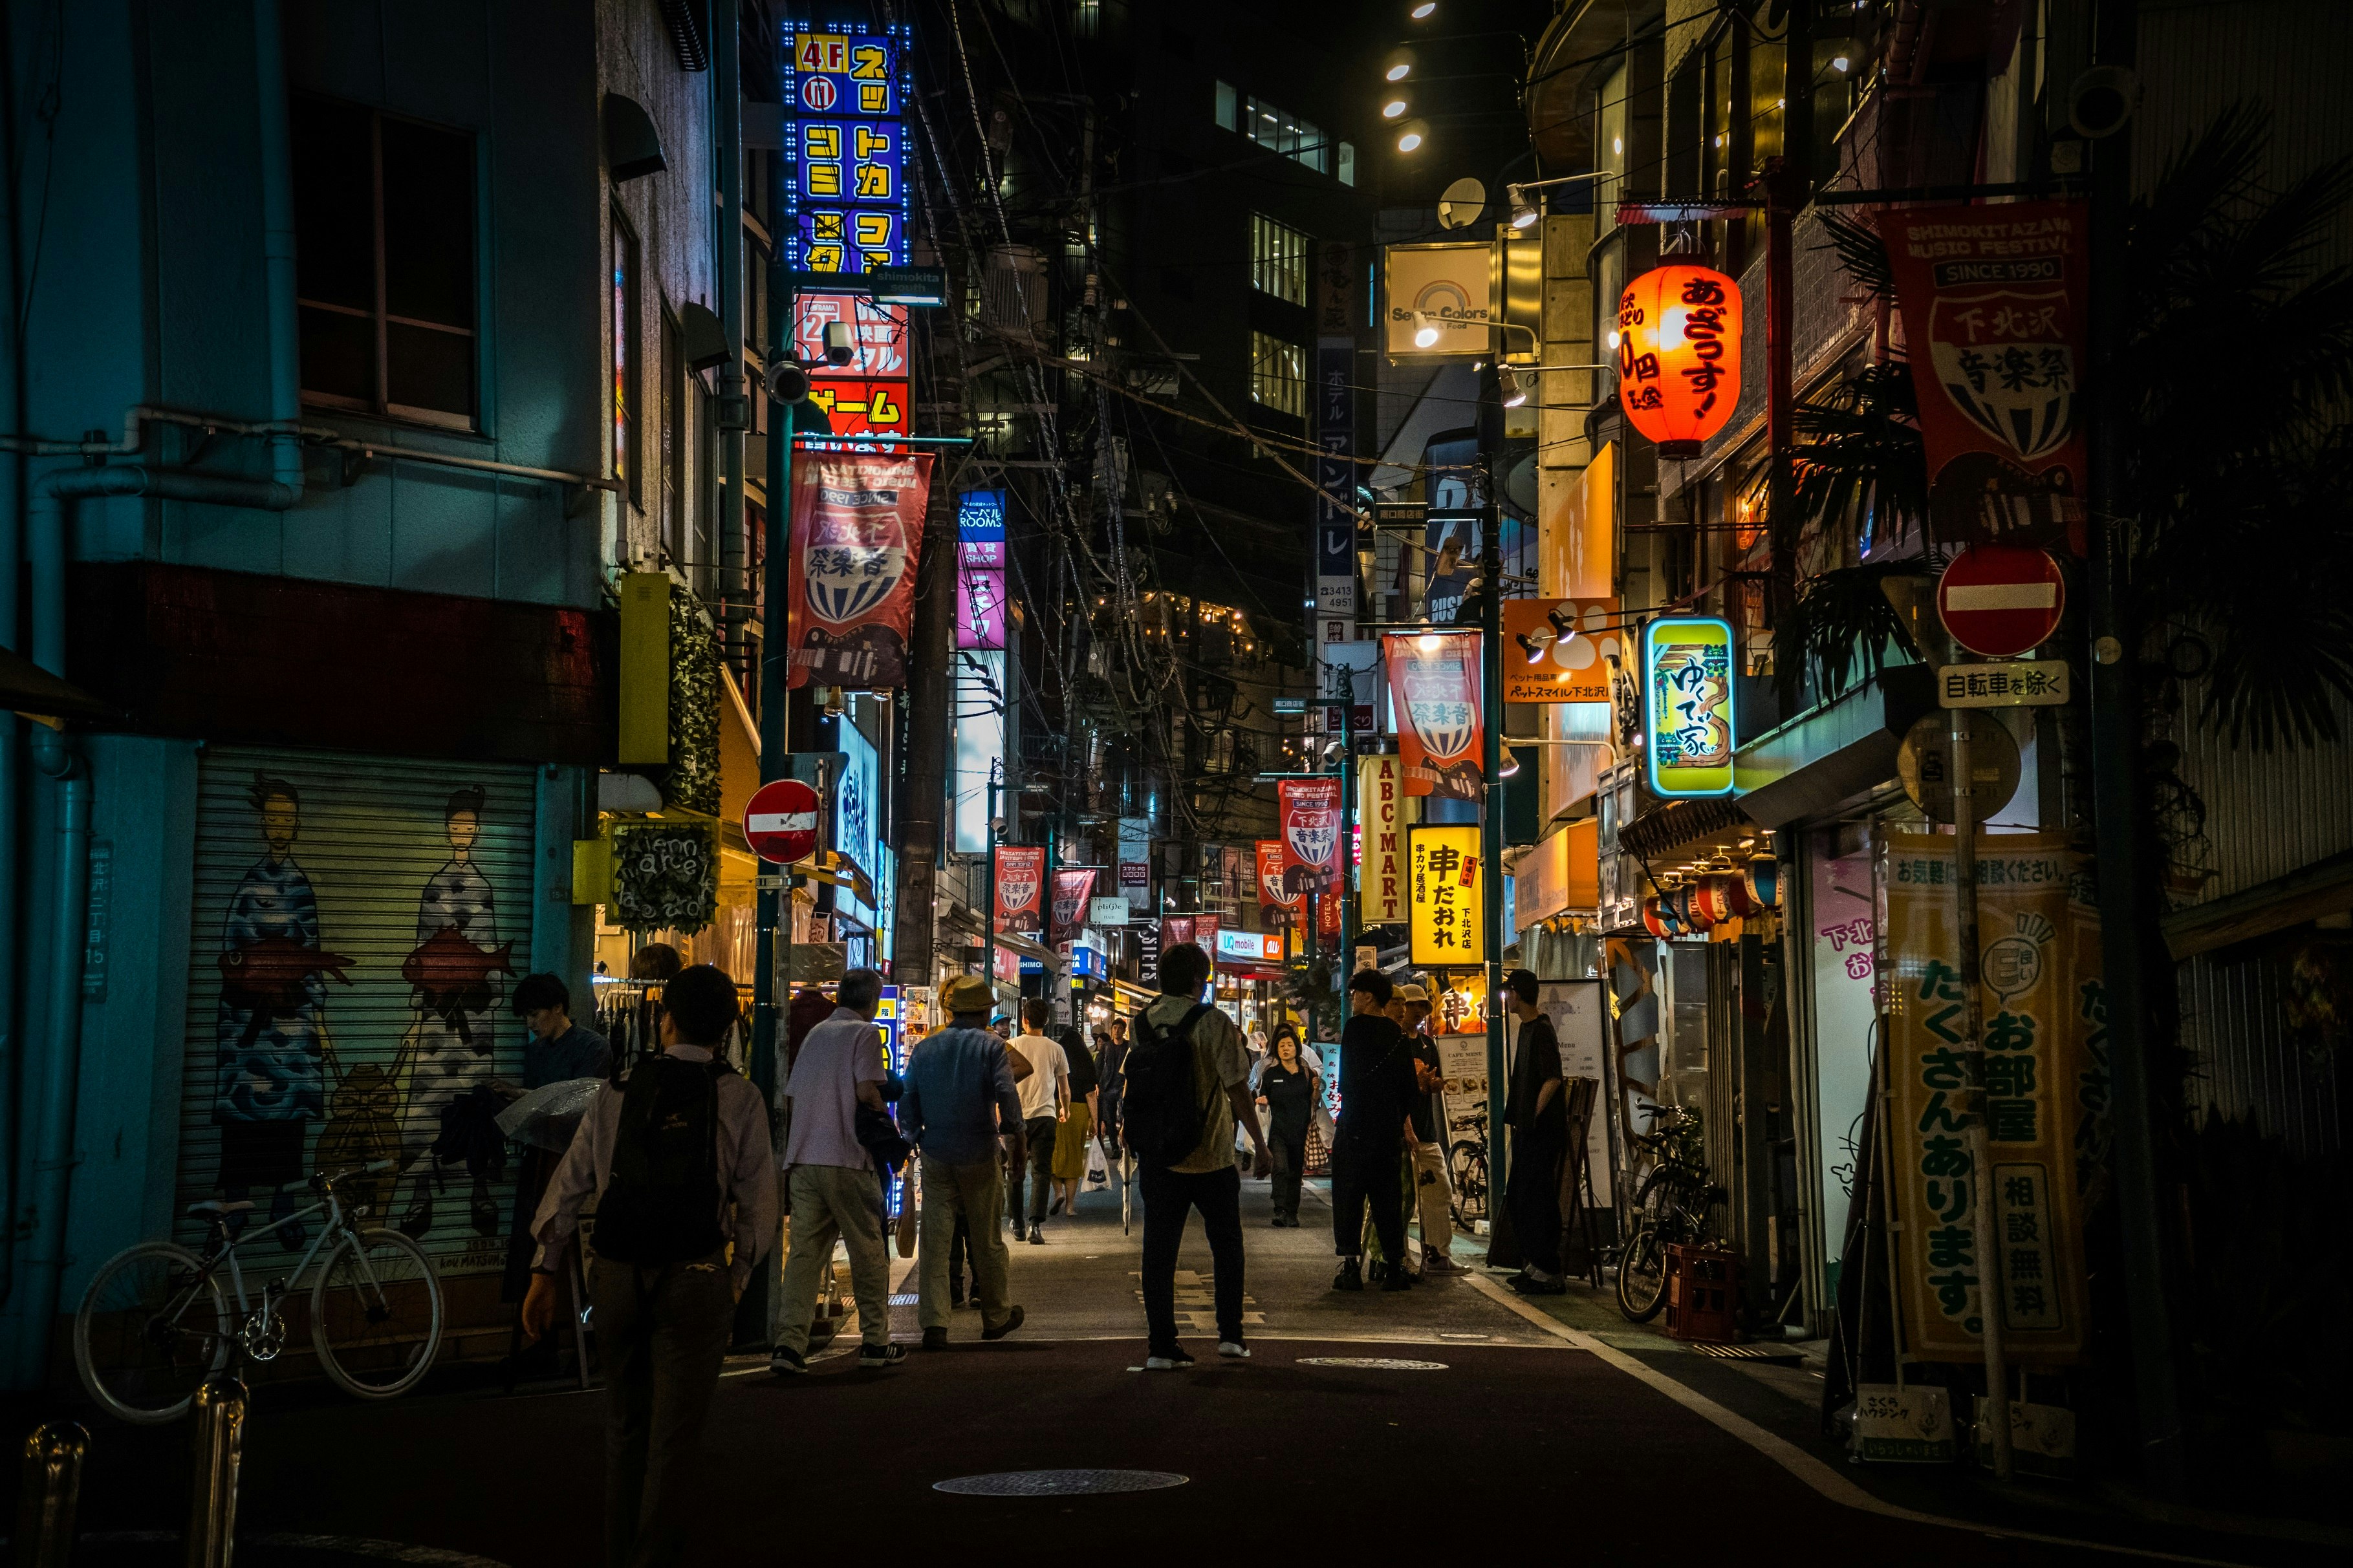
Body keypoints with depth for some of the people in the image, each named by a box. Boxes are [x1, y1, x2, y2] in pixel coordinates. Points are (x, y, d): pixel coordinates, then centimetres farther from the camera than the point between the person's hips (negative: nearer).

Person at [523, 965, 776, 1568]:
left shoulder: (617, 1093, 4)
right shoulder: (739, 1099, -2)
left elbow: (569, 1186, 6)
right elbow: (758, 1202, -3)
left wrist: (544, 1274, 13)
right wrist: (738, 1277, 10)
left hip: (617, 1275, 3)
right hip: (695, 1278, -3)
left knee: (624, 1425, 18)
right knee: (674, 1431, 4)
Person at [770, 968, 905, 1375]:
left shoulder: (816, 1033, 15)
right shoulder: (865, 1033, -2)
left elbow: (793, 1094, 15)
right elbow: (866, 1090, -15)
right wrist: (883, 1113, 4)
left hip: (803, 1159, 5)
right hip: (846, 1159, -5)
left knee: (803, 1251, 1)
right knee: (869, 1251, 7)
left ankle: (789, 1343, -9)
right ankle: (874, 1342, 12)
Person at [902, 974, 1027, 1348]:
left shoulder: (924, 1048, 7)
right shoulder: (991, 1047, -4)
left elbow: (907, 1103, 9)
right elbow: (1007, 1096, -13)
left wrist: (914, 1140, 19)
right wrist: (1016, 1139, -4)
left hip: (935, 1156, 2)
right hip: (979, 1155, -2)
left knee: (935, 1240, 1)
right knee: (987, 1240, 10)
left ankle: (933, 1323, -8)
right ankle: (996, 1317, 22)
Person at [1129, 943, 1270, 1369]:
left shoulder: (1143, 1022, 1)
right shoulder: (1212, 1023, -12)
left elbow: (1137, 1087, 9)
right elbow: (1237, 1090, -13)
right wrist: (1260, 1145, -7)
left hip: (1156, 1157, 3)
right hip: (1210, 1157, -3)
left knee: (1160, 1250, 5)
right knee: (1226, 1244, 15)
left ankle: (1160, 1345, 2)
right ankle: (1230, 1334, 14)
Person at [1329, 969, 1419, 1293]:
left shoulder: (1355, 1028, -8)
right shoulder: (1398, 1034, 9)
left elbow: (1348, 1081, -12)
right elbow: (1408, 1084, 12)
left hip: (1355, 1127, -6)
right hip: (1389, 1126, 6)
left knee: (1348, 1196, -1)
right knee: (1386, 1196, 9)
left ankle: (1351, 1265, -6)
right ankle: (1394, 1268, 8)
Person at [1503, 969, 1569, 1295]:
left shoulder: (1541, 1031, -16)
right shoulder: (1528, 1027, 16)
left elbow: (1553, 1080, -22)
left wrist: (1532, 1118, -18)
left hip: (1541, 1131, -11)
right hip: (1528, 1129, 11)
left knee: (1538, 1200, -8)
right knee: (1518, 1197, 16)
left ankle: (1550, 1274, -6)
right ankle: (1535, 1265, 23)